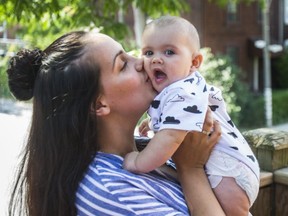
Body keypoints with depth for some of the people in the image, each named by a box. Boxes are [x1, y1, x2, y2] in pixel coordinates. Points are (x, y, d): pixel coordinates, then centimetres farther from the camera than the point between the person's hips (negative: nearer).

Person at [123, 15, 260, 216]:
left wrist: (139, 162, -30)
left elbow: (172, 136, -38)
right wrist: (153, 122, 20)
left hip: (228, 166, -11)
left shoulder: (183, 95, -27)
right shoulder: (179, 88, 5)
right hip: (205, 162, 11)